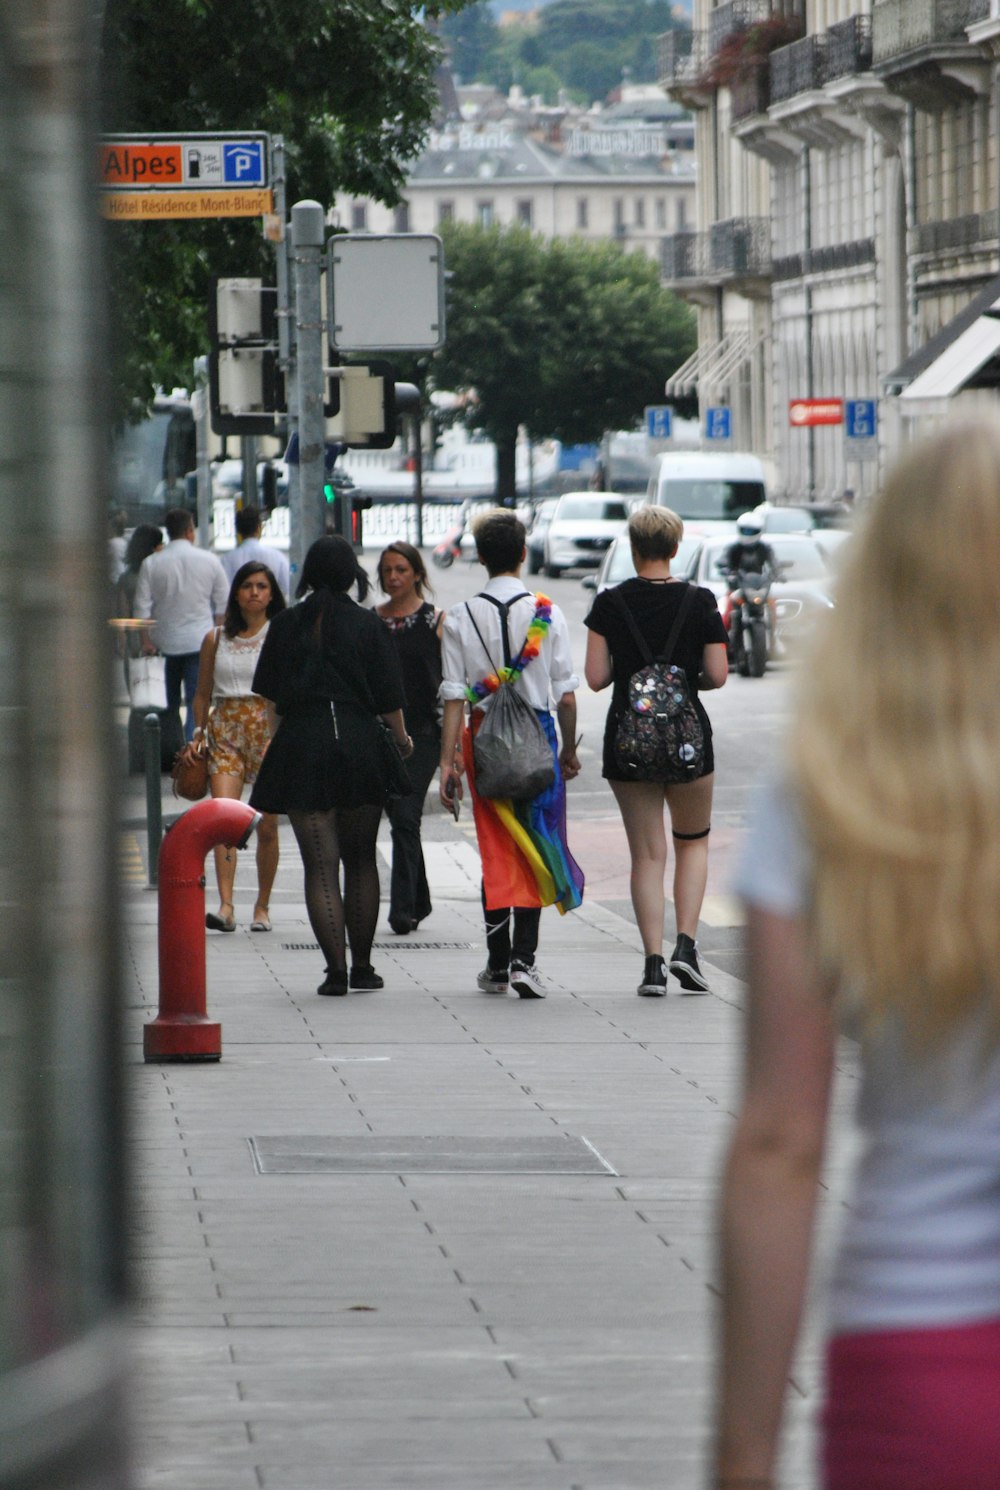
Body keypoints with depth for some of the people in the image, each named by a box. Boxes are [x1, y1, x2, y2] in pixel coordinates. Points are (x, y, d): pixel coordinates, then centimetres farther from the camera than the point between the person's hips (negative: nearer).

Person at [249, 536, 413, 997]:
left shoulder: (286, 625, 2)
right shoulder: (368, 625, -3)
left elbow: (269, 695, 7)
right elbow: (388, 695, -1)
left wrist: (278, 736, 23)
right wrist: (401, 738, 16)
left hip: (301, 747, 0)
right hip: (360, 746, 0)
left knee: (320, 864, 0)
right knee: (360, 860, 13)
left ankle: (336, 968, -8)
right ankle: (362, 966, 15)